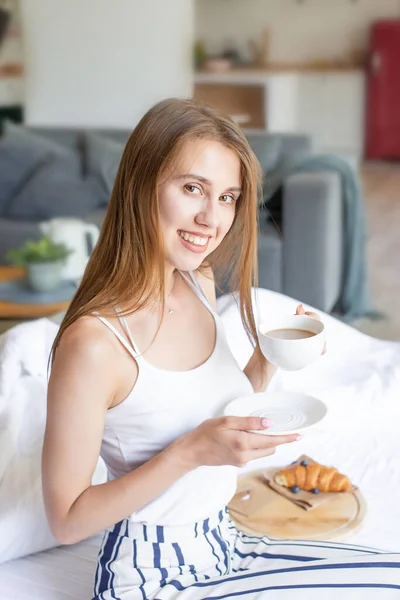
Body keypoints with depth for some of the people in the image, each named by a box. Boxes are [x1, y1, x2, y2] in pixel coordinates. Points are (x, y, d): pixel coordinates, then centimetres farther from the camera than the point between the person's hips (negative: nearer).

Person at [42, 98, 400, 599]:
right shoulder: (93, 341, -26)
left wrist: (267, 360, -6)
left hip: (225, 547, 8)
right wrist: (189, 452, -28)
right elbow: (66, 520, -19)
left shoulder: (201, 282, -1)